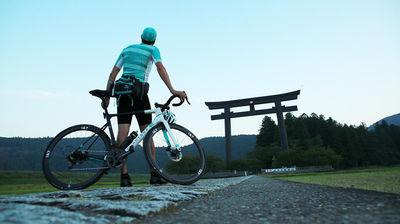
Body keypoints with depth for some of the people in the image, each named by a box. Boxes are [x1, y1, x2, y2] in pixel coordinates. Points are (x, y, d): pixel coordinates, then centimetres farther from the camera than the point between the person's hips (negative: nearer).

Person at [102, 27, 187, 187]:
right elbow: (160, 68, -11)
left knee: (122, 133, -3)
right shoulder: (153, 50, 9)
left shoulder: (127, 49, 22)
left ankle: (124, 176, -6)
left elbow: (113, 74, 15)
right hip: (138, 91, -4)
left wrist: (106, 97, 15)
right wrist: (172, 90, -20)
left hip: (122, 90, 4)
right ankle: (154, 175, 3)